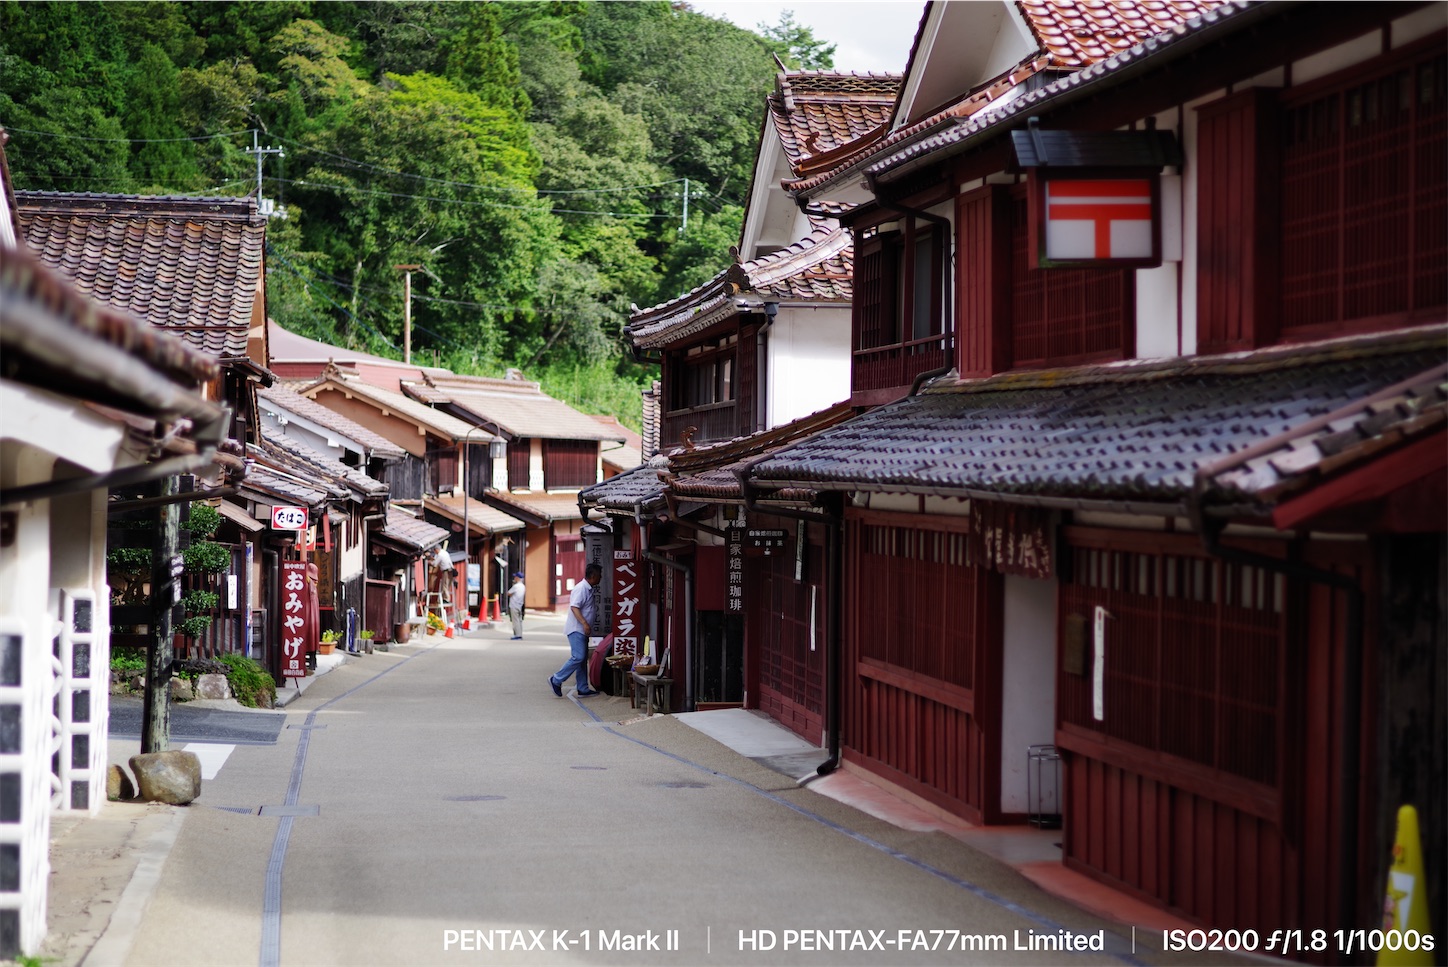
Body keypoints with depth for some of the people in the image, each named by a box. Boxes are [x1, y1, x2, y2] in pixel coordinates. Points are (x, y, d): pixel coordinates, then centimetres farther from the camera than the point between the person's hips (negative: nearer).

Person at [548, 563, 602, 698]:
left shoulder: (588, 589, 15)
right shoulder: (581, 588, -16)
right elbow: (574, 607, -26)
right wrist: (584, 623, -34)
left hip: (582, 631, 10)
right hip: (576, 629, -10)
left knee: (583, 659, 10)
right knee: (578, 657, -16)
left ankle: (583, 689, 12)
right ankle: (556, 680, -8)